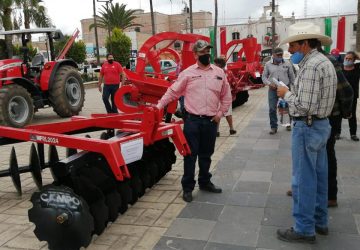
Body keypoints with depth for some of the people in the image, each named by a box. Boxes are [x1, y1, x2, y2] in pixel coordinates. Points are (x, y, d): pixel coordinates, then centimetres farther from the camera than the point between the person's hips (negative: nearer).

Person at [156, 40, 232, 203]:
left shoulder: (219, 73, 7)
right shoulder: (187, 73, -1)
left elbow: (226, 96, 12)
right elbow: (172, 92, 1)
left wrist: (220, 113, 4)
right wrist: (158, 106, -5)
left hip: (211, 121, 3)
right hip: (192, 120, -3)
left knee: (206, 154, 16)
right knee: (190, 154, 2)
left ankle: (205, 182, 32)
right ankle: (187, 187, 13)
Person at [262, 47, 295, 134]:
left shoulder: (287, 64, 3)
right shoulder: (268, 64, 3)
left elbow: (292, 77, 8)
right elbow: (264, 77, 6)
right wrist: (269, 84, -11)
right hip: (273, 89, 0)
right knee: (272, 109, -3)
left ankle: (288, 124, 29)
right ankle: (273, 127, 8)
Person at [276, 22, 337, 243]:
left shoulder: (311, 65, -20)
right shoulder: (325, 62, 12)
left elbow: (304, 106, -25)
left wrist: (286, 94, -10)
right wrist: (291, 95, 9)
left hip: (307, 127, -10)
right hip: (322, 124, 10)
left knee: (304, 179, -1)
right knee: (319, 176, 17)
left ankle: (304, 229, 11)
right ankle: (320, 221, 30)